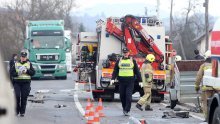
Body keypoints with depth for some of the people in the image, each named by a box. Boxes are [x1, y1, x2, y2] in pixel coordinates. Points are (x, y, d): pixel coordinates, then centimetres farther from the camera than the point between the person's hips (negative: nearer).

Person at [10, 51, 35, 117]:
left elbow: (33, 72, 4)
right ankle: (16, 111, 3)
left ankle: (22, 112, 4)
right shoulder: (16, 64, 11)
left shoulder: (29, 64, 10)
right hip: (17, 82, 0)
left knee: (24, 97, -2)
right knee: (17, 96, -9)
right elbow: (11, 72, 6)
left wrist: (27, 71, -12)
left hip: (26, 82, 0)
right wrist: (17, 73, -13)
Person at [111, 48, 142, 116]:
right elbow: (115, 71, 8)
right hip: (121, 81, 2)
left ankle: (127, 110, -8)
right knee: (122, 96, 7)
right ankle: (124, 108, 25)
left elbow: (137, 71, 8)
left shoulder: (132, 61, 7)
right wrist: (113, 78, -6)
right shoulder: (119, 61, 10)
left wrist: (140, 81, 5)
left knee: (128, 96, -10)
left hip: (130, 81, -2)